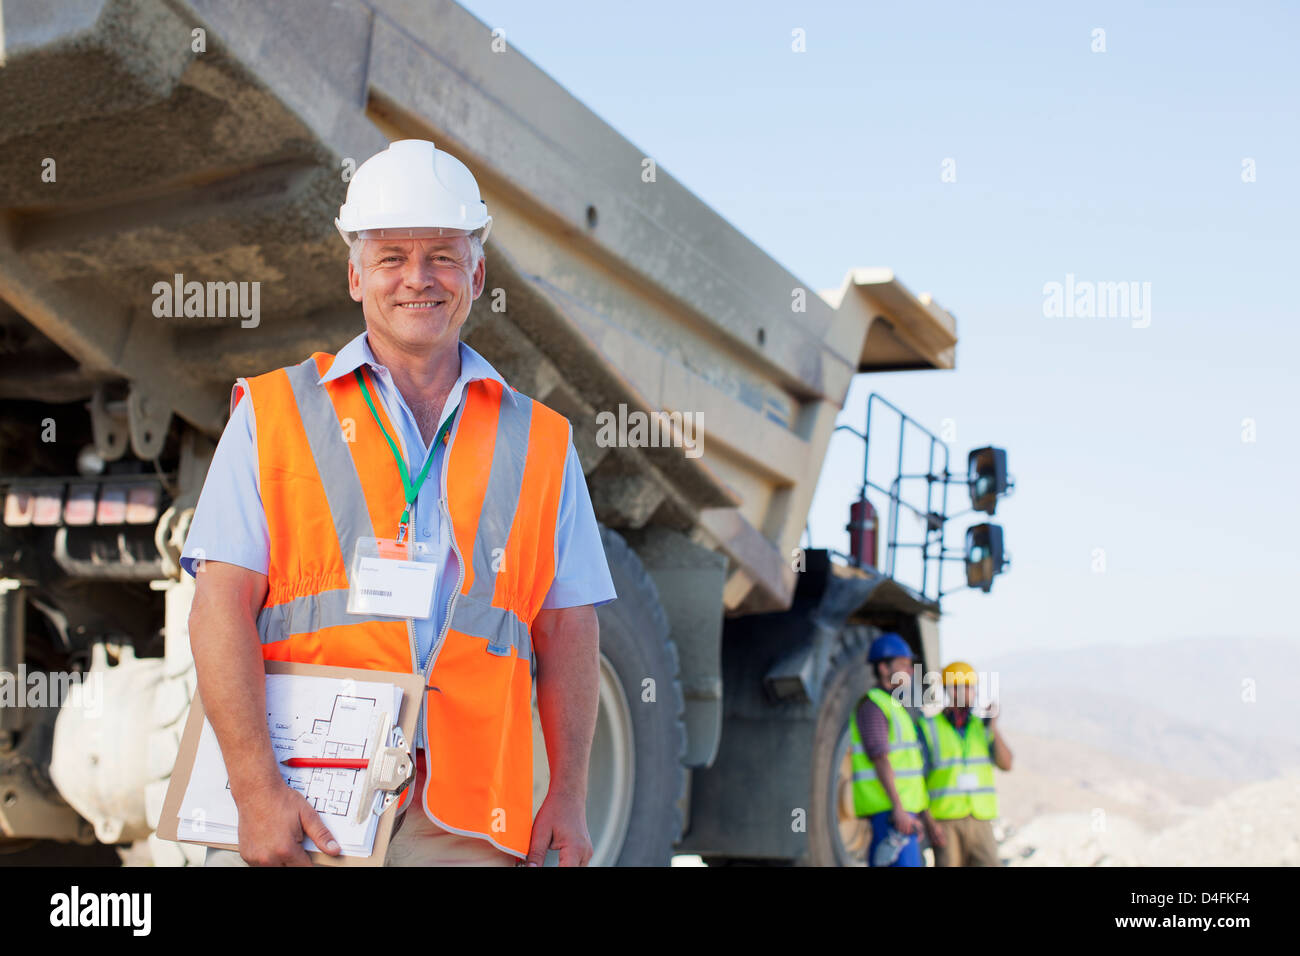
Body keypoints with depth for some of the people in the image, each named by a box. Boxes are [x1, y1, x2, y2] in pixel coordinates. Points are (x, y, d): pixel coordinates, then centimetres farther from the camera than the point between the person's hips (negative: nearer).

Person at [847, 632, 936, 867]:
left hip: (902, 810, 10)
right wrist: (899, 808, -26)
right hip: (888, 807, -10)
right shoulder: (872, 705, -9)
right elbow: (880, 758, -19)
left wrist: (923, 814, 20)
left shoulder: (894, 707, 22)